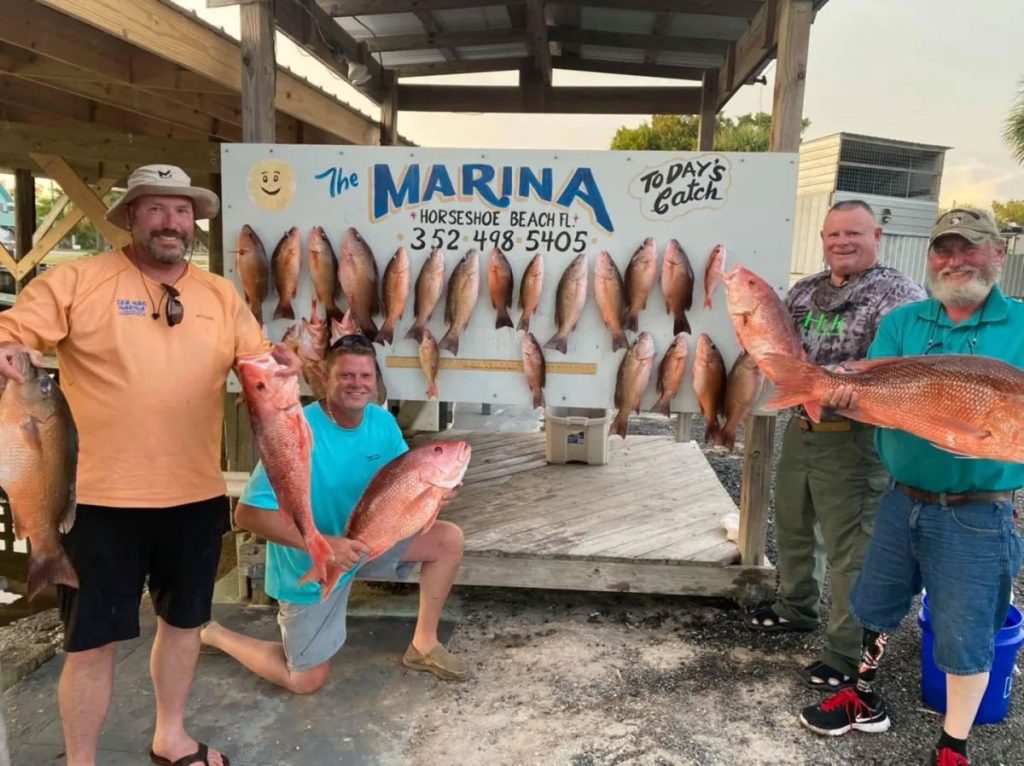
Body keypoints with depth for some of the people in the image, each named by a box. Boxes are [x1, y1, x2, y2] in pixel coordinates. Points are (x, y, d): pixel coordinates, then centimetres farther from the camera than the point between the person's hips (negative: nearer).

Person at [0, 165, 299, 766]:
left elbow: (255, 363, 11)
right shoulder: (78, 280, -5)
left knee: (185, 619, 20)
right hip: (102, 497, -4)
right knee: (93, 640, 6)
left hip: (196, 495, 5)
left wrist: (278, 363, -12)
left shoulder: (222, 294, 8)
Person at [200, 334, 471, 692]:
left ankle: (423, 645, 9)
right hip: (310, 564, -5)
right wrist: (322, 544, -36)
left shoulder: (382, 422, -10)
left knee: (448, 539, -6)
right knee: (306, 682, 6)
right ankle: (213, 634, 29)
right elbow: (248, 514, -30)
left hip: (365, 539, 6)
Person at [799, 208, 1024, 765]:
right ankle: (866, 700, 43)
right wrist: (846, 397, -26)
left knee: (965, 637, 9)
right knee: (875, 608, 19)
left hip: (976, 514, -3)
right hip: (901, 501, 4)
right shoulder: (901, 322, 4)